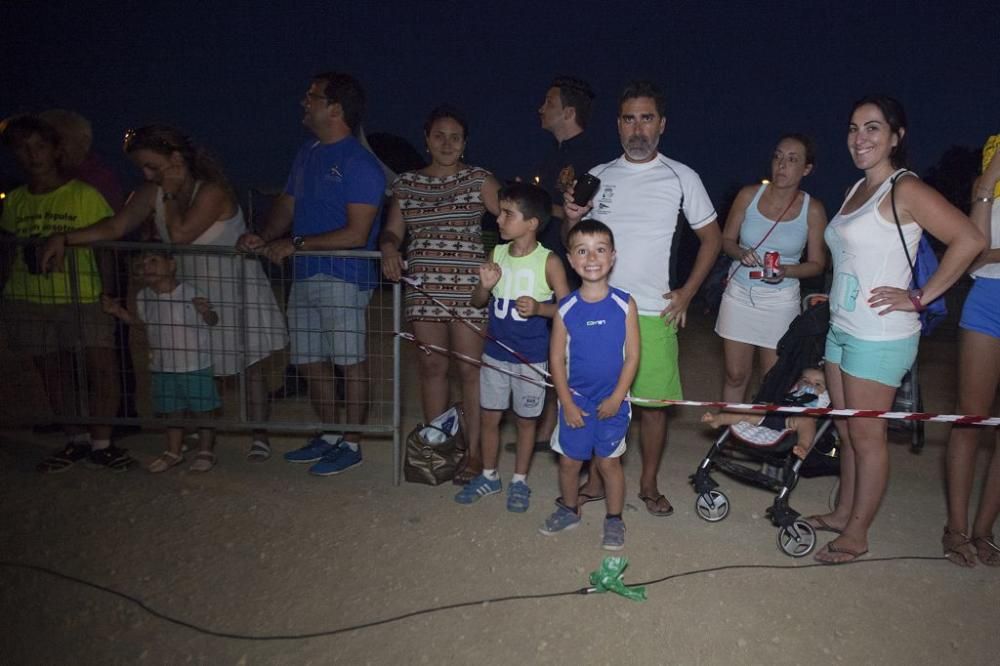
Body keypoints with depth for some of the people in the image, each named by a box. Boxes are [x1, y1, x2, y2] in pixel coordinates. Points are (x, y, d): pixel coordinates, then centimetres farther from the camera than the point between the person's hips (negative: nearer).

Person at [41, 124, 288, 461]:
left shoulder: (212, 191, -22)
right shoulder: (151, 194, -2)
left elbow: (180, 234, -30)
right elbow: (115, 227, -10)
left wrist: (172, 193, -19)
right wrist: (65, 239, -21)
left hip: (234, 286, -6)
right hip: (192, 290, 6)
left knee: (251, 360, 2)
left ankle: (259, 435, 11)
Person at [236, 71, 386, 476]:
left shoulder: (359, 164, -12)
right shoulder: (308, 154, 15)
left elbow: (356, 234, -17)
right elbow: (287, 204, 19)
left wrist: (295, 244, -17)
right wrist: (265, 237, -1)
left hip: (344, 278, -9)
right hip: (305, 276, 9)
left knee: (351, 363, 1)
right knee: (310, 362, 14)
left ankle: (351, 444, 14)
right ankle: (328, 436, 29)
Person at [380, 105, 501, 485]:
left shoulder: (479, 180, 3)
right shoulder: (407, 184, 13)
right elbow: (392, 230, 13)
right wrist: (389, 248, -8)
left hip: (468, 287, -3)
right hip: (424, 288, 3)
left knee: (470, 368, -1)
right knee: (432, 367, 9)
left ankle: (474, 451, 10)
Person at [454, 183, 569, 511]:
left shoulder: (548, 262, -12)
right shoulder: (497, 254, 1)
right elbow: (477, 302, 7)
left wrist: (539, 307, -27)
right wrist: (485, 285, -14)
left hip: (531, 358, -4)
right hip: (495, 353, 4)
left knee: (525, 419, 11)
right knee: (489, 416, 13)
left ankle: (519, 481, 29)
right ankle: (489, 476, 33)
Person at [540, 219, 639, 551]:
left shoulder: (624, 305, -10)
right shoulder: (566, 308, -7)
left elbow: (632, 356, -8)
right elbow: (557, 359, -3)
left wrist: (616, 397, -11)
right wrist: (567, 403, -6)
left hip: (612, 401, -2)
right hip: (575, 399, 2)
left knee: (608, 461, 9)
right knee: (569, 460, 13)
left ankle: (614, 519, 28)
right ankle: (569, 509, 37)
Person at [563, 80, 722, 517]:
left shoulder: (681, 177, 1)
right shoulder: (598, 176, 8)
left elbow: (711, 237, 8)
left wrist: (686, 293, -1)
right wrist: (572, 219, -9)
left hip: (654, 313, -2)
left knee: (653, 402, 3)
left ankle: (649, 485, 22)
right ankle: (596, 481, 24)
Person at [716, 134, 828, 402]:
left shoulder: (812, 210, -5)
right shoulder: (749, 195, -2)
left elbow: (817, 264, 1)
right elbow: (726, 239, 5)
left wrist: (785, 271, -19)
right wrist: (741, 253, -17)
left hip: (780, 300, -1)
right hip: (739, 294, 1)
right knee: (735, 375, 6)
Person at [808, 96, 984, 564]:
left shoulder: (905, 190, -12)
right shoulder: (855, 190, 13)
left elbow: (969, 239, -20)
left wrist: (920, 297, -18)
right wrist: (833, 298, 11)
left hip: (879, 337, -8)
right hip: (842, 329, 8)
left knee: (867, 437, 2)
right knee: (846, 431, 17)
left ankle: (857, 534, 15)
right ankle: (843, 513, 31)